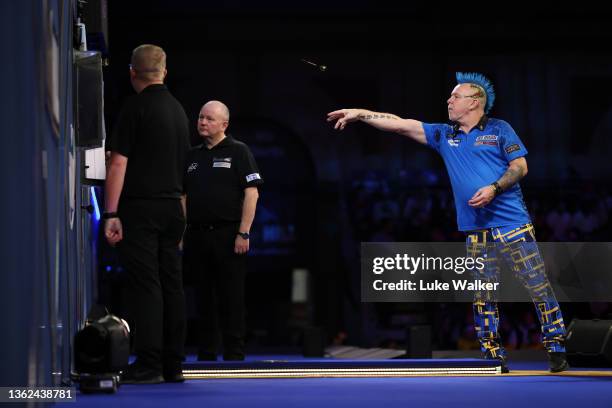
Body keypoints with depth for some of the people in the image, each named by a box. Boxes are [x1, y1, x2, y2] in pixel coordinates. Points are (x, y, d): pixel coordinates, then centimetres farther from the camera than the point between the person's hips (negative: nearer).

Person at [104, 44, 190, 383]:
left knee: (145, 285, -9)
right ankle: (173, 365, 10)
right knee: (171, 284, 8)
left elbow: (118, 163, -13)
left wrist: (111, 213, -14)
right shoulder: (178, 109, 15)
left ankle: (148, 365, -12)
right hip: (172, 207, 7)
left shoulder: (135, 108, -8)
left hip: (140, 207, -7)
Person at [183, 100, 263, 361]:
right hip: (197, 236, 5)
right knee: (204, 298, 7)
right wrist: (180, 233, 10)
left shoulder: (238, 152, 0)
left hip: (228, 235, -5)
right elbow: (183, 197, 19)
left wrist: (243, 233, -14)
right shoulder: (193, 156, 16)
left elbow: (251, 193, -7)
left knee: (231, 299, -4)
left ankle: (234, 354, -1)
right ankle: (206, 354, 12)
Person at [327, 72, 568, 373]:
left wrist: (494, 188, -16)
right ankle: (493, 357, 11)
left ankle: (556, 349, 1)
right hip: (476, 231, 5)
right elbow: (400, 124, 9)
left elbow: (520, 166, -1)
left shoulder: (499, 130, 2)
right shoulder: (443, 135, 13)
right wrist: (359, 114, 5)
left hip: (512, 224, -5)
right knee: (482, 295, 4)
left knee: (538, 287, -5)